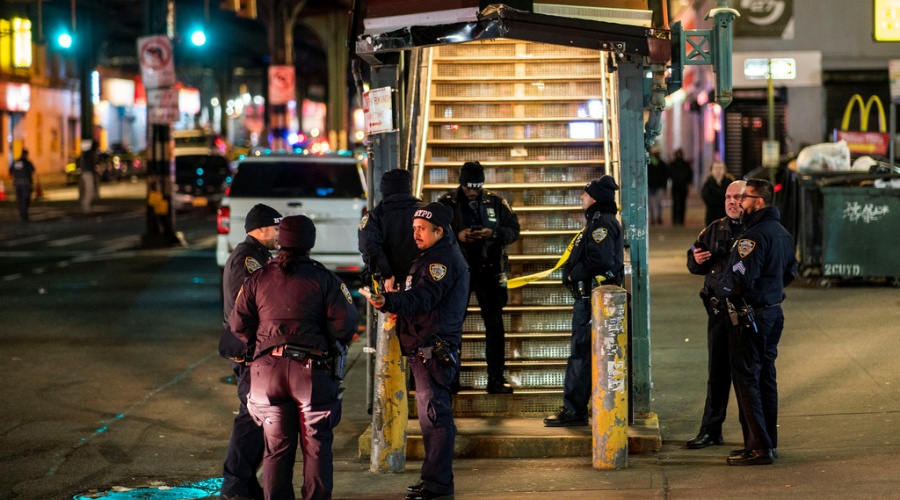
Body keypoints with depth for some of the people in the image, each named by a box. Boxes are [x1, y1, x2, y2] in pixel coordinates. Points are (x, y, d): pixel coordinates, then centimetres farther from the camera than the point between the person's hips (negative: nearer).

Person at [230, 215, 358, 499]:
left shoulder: (258, 278, 6)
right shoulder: (323, 279, -2)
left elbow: (238, 324, 5)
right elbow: (346, 323, -8)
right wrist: (333, 348, 10)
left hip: (267, 369, 3)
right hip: (311, 369, -3)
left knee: (276, 447, 10)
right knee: (317, 445, 6)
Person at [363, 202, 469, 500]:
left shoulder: (443, 259, -13)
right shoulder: (433, 256, 21)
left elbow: (423, 298, -26)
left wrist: (389, 301, -40)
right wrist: (392, 304, 13)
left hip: (433, 349, -11)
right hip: (425, 349, 11)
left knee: (434, 416, -11)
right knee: (434, 415, 15)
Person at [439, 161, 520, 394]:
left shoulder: (495, 203, 4)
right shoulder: (447, 204, 0)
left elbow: (513, 229, 5)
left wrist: (493, 234, -14)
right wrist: (457, 236, -17)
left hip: (489, 270, 1)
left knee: (495, 323, 1)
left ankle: (496, 377, 6)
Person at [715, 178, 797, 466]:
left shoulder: (754, 235, -20)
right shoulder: (782, 233, 11)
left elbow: (740, 280, -24)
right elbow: (790, 272, 22)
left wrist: (720, 290, -6)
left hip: (750, 316, -9)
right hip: (773, 312, 9)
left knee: (746, 378, -4)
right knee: (766, 377, 15)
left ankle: (759, 447, -5)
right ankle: (769, 442, 21)